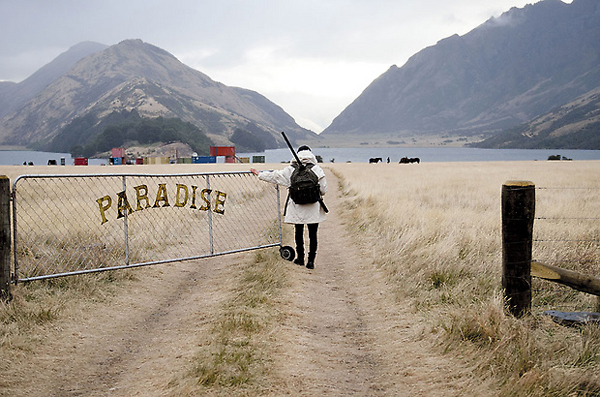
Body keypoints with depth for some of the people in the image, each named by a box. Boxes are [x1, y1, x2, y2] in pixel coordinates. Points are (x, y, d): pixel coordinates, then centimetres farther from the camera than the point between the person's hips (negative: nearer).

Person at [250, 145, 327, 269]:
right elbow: (323, 189, -4)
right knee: (313, 234, 4)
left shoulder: (291, 169, -2)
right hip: (314, 208, -1)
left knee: (299, 232, 15)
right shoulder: (317, 169, -4)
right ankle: (311, 260, 1)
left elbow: (276, 176, 7)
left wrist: (259, 174, 19)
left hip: (297, 207, 1)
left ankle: (300, 258, 23)